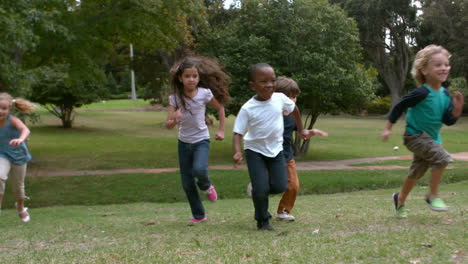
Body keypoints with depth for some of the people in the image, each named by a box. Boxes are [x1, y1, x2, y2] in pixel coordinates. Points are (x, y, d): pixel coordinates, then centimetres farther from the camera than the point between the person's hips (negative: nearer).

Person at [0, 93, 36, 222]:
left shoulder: (12, 120, -28)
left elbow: (25, 130, -48)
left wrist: (20, 139, -67)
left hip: (18, 156, -1)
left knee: (18, 185, 16)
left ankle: (20, 207, 45)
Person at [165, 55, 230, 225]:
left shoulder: (205, 93, -13)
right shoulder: (175, 97, -10)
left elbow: (220, 108, 5)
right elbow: (168, 125, -14)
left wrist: (221, 130, 4)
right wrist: (175, 120, -35)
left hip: (201, 140, -2)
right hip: (184, 141, 2)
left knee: (199, 169, -30)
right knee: (187, 183, 5)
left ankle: (206, 186, 6)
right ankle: (198, 215, 23)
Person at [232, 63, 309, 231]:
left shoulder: (280, 99, -9)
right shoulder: (248, 109, -18)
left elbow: (294, 109, 13)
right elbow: (238, 133, -17)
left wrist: (300, 130, 22)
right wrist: (237, 151, -34)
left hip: (276, 149, 4)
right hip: (255, 150, -3)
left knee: (280, 187, -6)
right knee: (261, 189, -13)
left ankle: (258, 189, 27)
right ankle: (262, 220, 12)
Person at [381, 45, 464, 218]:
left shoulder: (445, 95, -2)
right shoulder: (422, 93, -22)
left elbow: (448, 121, 0)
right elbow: (399, 106, -13)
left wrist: (457, 108, -18)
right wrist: (388, 128, -10)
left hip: (431, 138, 8)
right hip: (415, 136, -8)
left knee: (416, 173, 20)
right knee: (443, 157, -27)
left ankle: (400, 199, 42)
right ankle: (433, 196, -13)